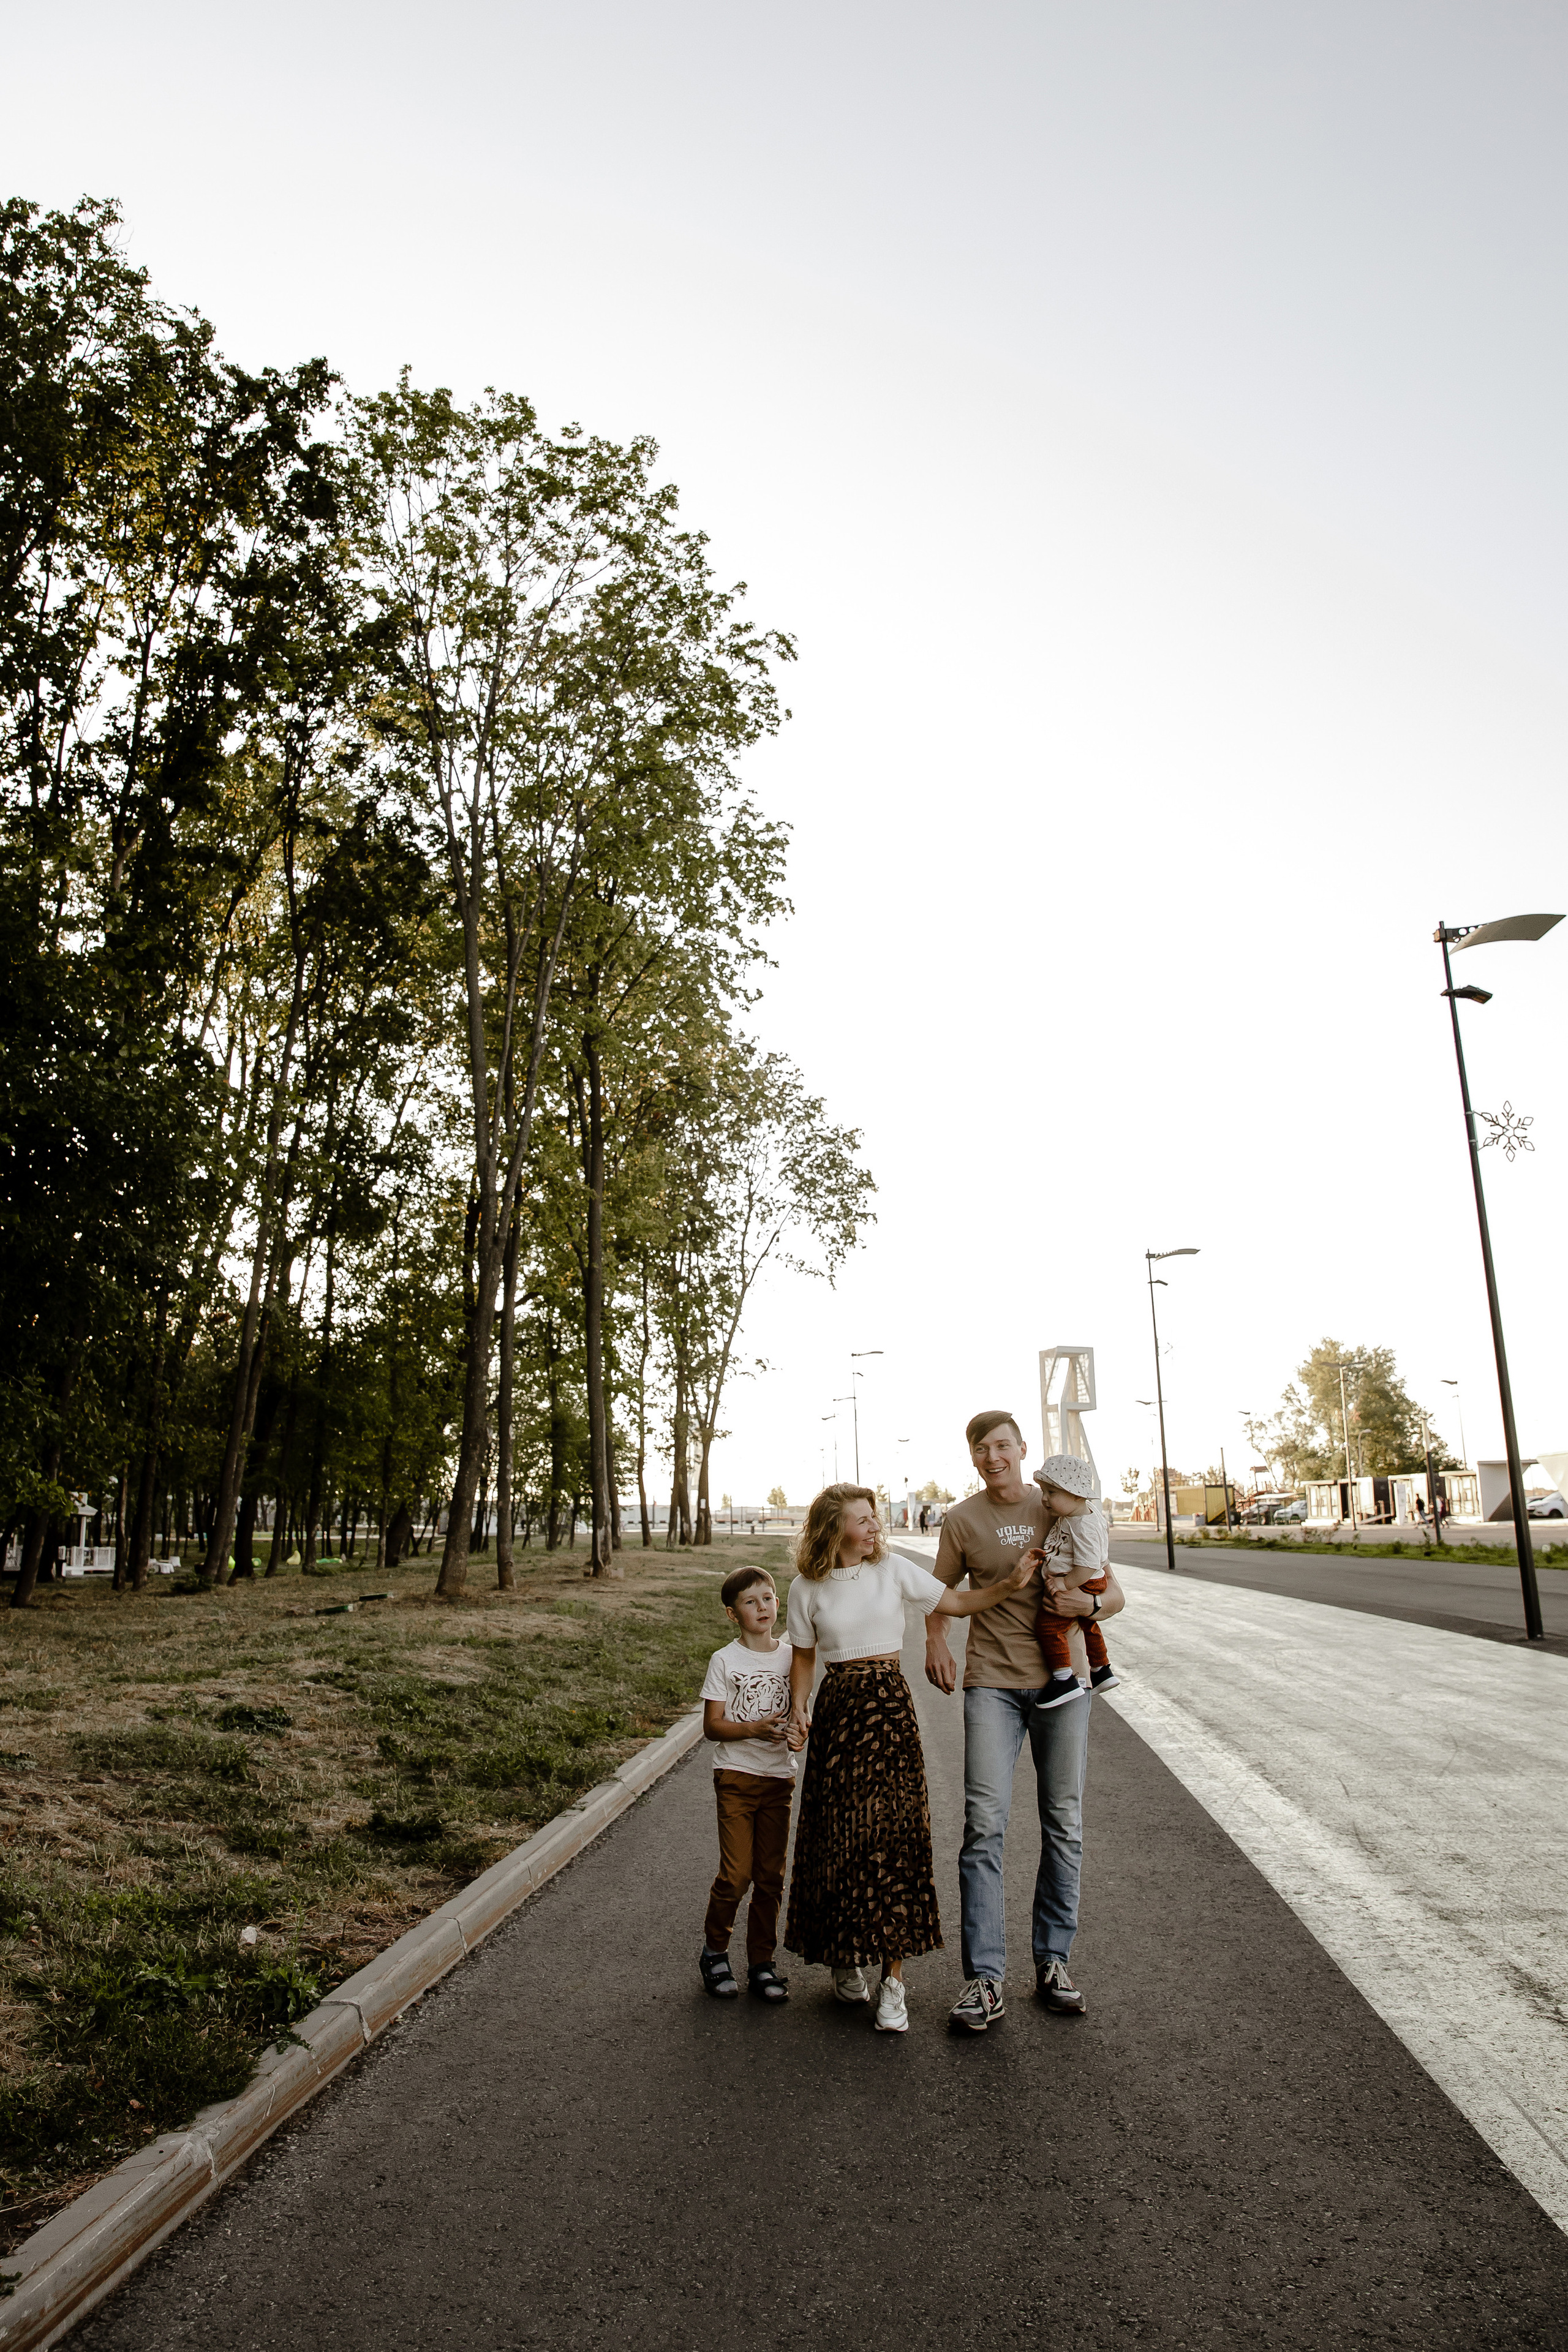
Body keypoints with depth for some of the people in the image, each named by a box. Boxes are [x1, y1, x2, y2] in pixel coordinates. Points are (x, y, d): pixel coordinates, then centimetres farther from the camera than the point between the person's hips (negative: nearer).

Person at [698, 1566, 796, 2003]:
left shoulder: (790, 1656, 5)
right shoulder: (725, 1661, -6)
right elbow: (712, 1726, -7)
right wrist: (755, 1728, -21)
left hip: (779, 1776, 3)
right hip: (736, 1775, -3)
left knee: (771, 1875, 7)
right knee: (736, 1874, -5)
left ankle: (762, 1963, 20)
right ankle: (715, 1954, 18)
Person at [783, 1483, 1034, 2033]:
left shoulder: (893, 1570, 0)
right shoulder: (807, 1587, 0)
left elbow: (956, 1603, 2)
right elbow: (803, 1657, 9)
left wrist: (1009, 1585, -11)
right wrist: (797, 1709, -6)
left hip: (890, 1707, 0)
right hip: (836, 1709, 0)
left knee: (893, 1833, -4)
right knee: (838, 1834, 4)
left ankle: (893, 1978, 4)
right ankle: (845, 1956, 27)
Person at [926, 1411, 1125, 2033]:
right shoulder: (963, 1520, 3)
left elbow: (1115, 1594, 8)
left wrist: (1089, 1604, -14)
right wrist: (935, 1642, -7)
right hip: (992, 1683, -1)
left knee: (1064, 1825, 8)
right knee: (984, 1823, -9)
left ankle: (1052, 1961, 24)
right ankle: (985, 1979, -2)